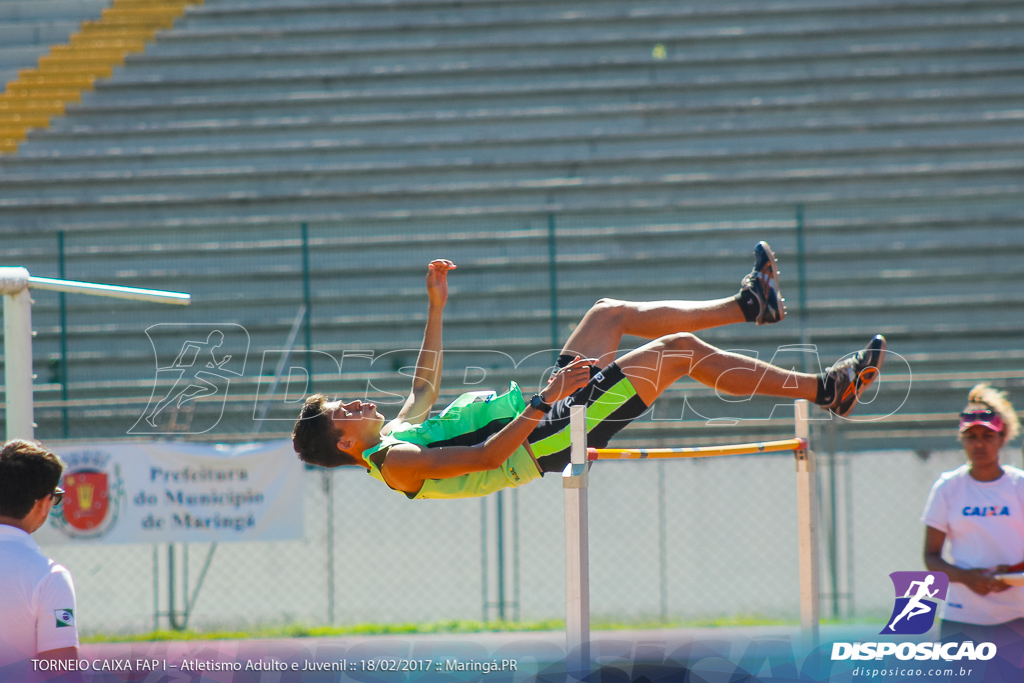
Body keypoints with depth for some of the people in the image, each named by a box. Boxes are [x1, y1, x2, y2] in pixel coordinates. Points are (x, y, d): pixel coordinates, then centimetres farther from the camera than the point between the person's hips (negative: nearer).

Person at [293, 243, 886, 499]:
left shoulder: (396, 434, 8)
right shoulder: (397, 463, -21)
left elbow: (425, 385, 27)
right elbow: (486, 456, -32)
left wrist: (436, 306, 28)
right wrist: (543, 402, -36)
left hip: (541, 412, 10)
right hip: (547, 439, -10)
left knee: (611, 314, 16)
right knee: (679, 350, -11)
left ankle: (747, 305, 30)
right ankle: (824, 389, -2)